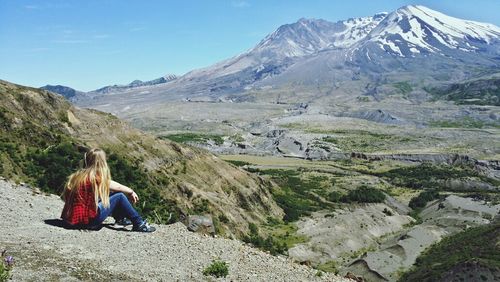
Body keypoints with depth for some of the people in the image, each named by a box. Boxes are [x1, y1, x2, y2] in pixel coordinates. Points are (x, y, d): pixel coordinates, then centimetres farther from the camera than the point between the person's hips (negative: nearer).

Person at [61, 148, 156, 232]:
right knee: (119, 196, 0)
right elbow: (117, 187, -1)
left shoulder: (79, 175, 6)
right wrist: (131, 192, 17)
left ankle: (120, 218, 34)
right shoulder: (95, 178, -14)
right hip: (86, 221, -8)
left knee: (109, 195, 17)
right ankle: (139, 224, 7)